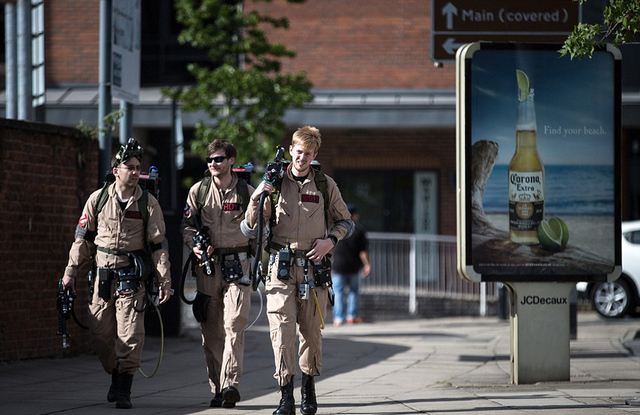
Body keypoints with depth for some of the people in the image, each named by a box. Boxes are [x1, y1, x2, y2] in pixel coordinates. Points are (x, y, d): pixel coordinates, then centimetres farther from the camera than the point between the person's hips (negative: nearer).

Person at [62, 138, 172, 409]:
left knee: (130, 335, -9)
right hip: (103, 275, 2)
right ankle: (115, 376, 27)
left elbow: (159, 244, 2)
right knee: (100, 335, 3)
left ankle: (124, 391, -2)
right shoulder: (98, 199, 4)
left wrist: (165, 282, -2)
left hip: (132, 277, -2)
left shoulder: (148, 204, 1)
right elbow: (83, 237, 12)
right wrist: (71, 271, 10)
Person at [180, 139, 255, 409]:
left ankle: (231, 384, -22)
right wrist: (195, 246, -5)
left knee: (234, 326, -15)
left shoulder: (246, 191, 5)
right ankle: (217, 389, 11)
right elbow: (187, 226, 10)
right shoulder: (198, 191, 9)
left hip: (237, 264, -2)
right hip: (208, 264, 2)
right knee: (211, 331, 4)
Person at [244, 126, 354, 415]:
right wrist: (256, 198, -10)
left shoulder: (325, 185, 7)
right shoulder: (275, 183, 6)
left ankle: (308, 385, 26)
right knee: (282, 327, -12)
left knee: (311, 330, 7)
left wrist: (330, 240, -2)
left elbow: (345, 221, 17)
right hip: (281, 264, -1)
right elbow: (252, 226, 7)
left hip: (314, 266, 1)